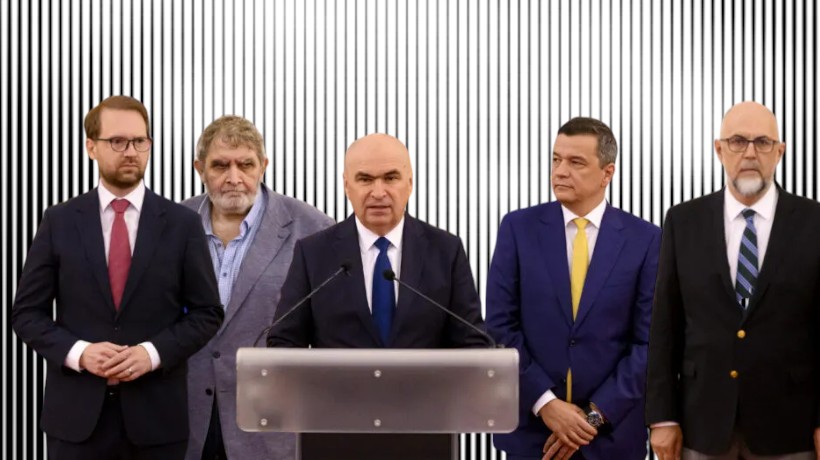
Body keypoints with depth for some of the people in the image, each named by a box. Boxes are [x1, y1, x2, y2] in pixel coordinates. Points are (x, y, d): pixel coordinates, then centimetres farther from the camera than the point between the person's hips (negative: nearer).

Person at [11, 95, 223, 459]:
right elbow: (27, 313, 3)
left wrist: (153, 352, -12)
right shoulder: (59, 221, 3)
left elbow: (207, 313, 3)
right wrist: (78, 352, -13)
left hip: (157, 414, 0)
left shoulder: (182, 223, 2)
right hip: (76, 413, 0)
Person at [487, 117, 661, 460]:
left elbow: (649, 340, -4)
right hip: (532, 426, 0)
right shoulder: (518, 228, 0)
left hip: (611, 432, 0)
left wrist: (596, 415, -10)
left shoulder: (645, 239, -1)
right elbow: (500, 327, -3)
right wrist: (545, 403, -12)